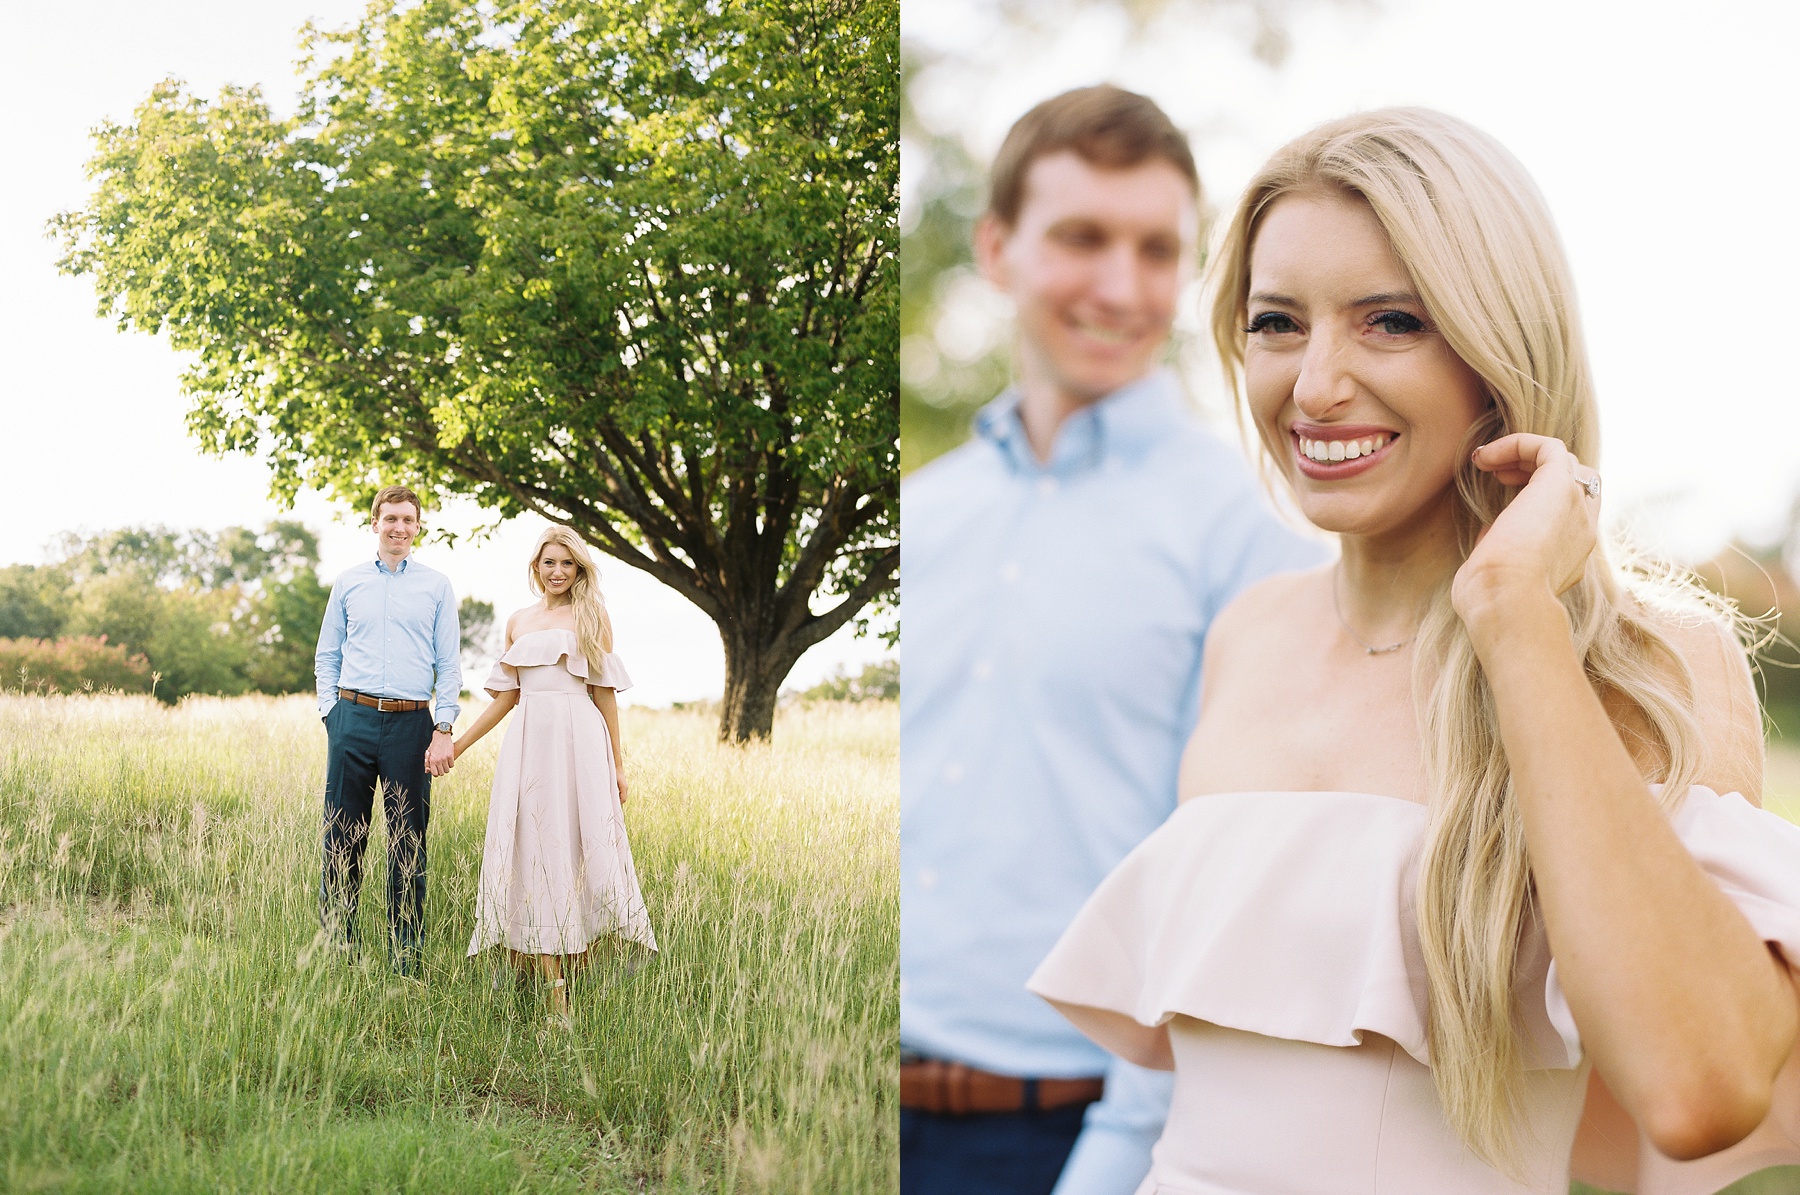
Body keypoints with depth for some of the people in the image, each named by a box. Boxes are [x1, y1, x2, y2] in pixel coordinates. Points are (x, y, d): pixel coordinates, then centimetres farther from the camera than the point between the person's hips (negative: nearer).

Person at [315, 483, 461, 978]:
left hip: (411, 721, -1)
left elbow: (449, 663, 6)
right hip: (353, 718, 1)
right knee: (343, 837, 2)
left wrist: (443, 729, -3)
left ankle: (408, 958, 7)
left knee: (408, 842, 1)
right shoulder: (348, 583, 12)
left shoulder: (436, 586, 9)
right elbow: (326, 656, 16)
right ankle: (336, 946, 12)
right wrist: (331, 713, 3)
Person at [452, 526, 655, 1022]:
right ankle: (552, 996, -4)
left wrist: (618, 765, 2)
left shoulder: (593, 616, 7)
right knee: (533, 854, -3)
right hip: (528, 744, 3)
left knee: (579, 848, -5)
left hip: (580, 744, -3)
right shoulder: (518, 622, 16)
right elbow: (506, 697, 18)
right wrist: (457, 744, 14)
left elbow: (605, 693, 5)